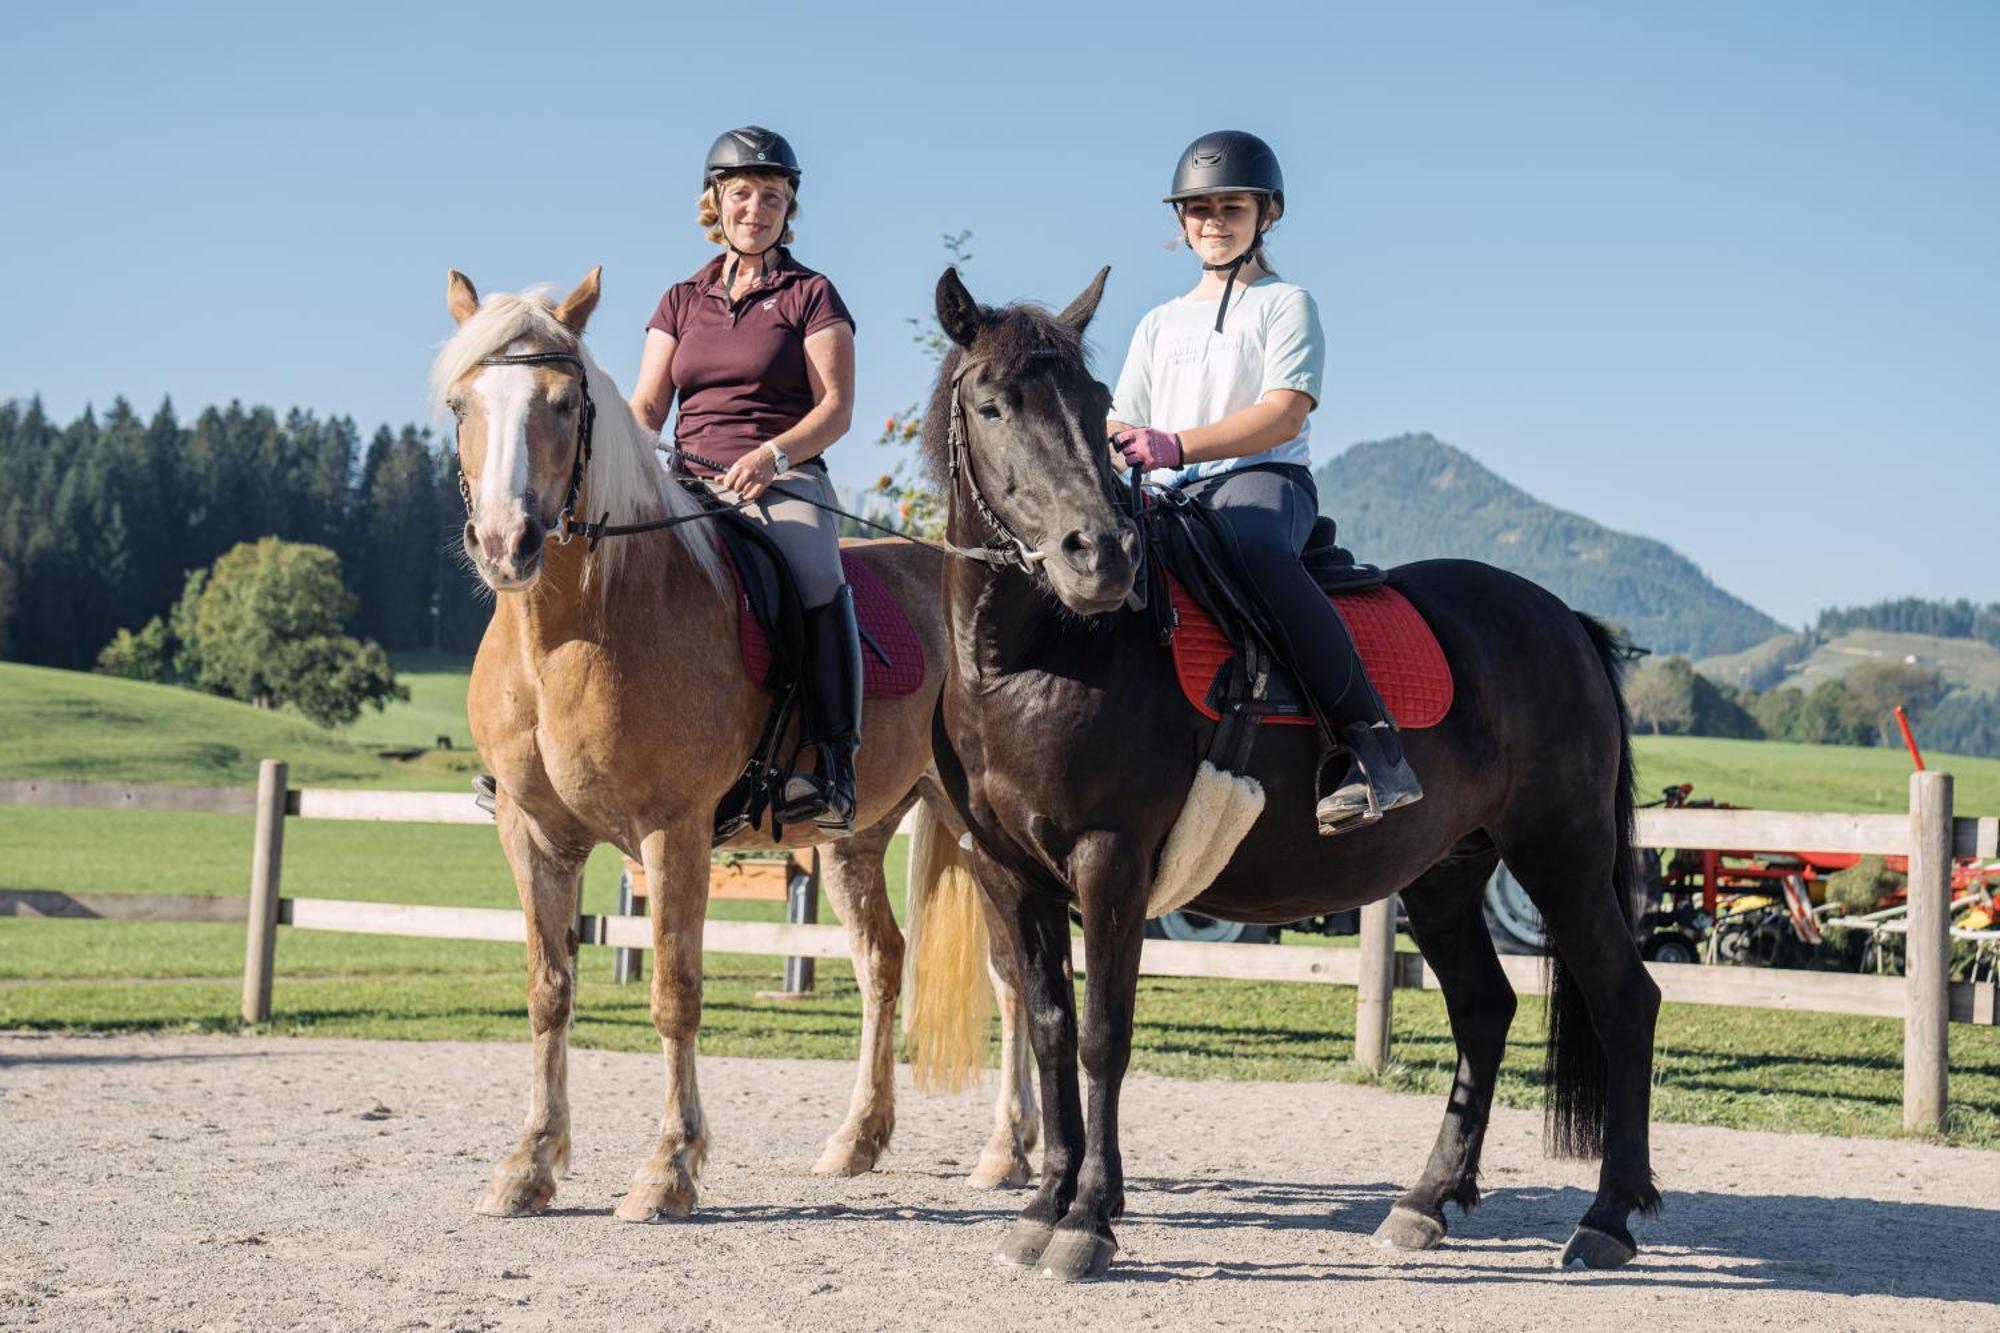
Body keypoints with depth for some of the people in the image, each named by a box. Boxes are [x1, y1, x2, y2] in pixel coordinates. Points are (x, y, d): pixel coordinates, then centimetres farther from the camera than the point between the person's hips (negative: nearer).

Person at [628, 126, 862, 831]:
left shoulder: (811, 295, 8)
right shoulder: (682, 301, 19)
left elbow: (836, 407, -1)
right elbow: (646, 406, 12)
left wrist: (773, 454, -19)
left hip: (786, 480, -4)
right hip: (689, 481, 4)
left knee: (816, 575, -35)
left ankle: (833, 762, -33)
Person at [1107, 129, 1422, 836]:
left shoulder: (1284, 303, 9)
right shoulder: (1160, 323, 27)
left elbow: (1286, 413, -8)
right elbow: (1121, 426, 20)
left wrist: (1176, 445, -22)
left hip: (1264, 480, -6)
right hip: (1171, 499, 6)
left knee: (1258, 552, -41)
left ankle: (1373, 746, -40)